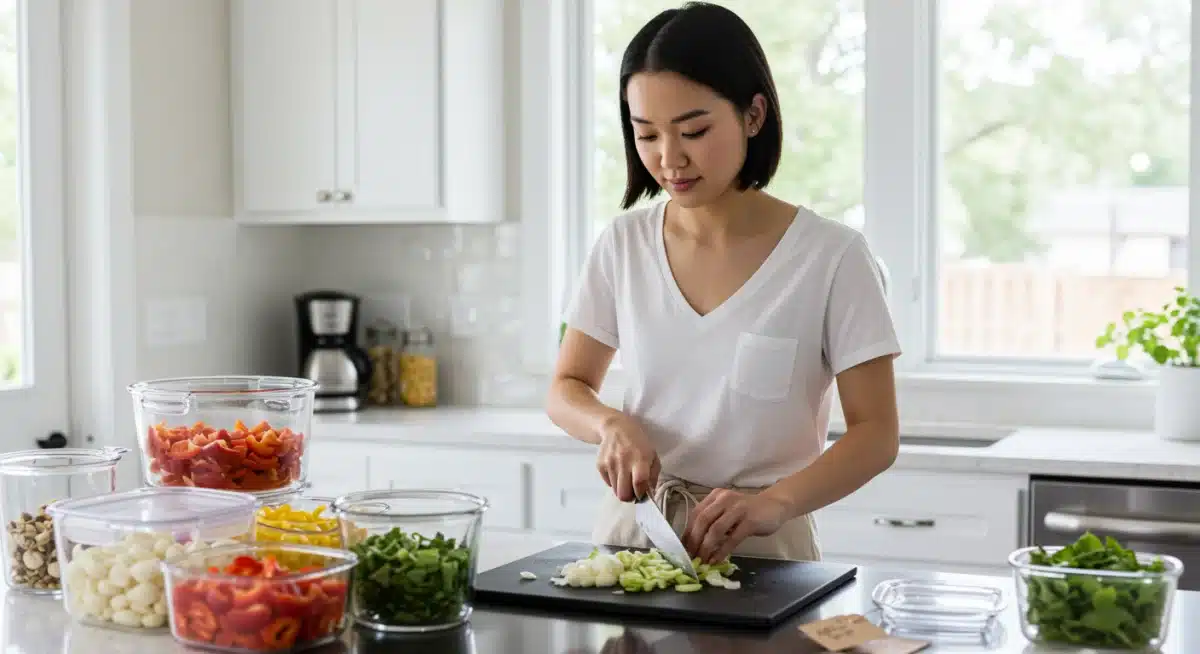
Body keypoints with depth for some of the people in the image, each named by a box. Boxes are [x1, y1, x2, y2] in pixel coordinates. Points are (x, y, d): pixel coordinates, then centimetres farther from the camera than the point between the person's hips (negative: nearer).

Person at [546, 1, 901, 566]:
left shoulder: (831, 257, -9)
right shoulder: (623, 244, 2)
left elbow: (876, 434, -8)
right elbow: (567, 389, 10)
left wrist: (774, 502, -25)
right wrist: (612, 424, -12)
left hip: (760, 549, -2)